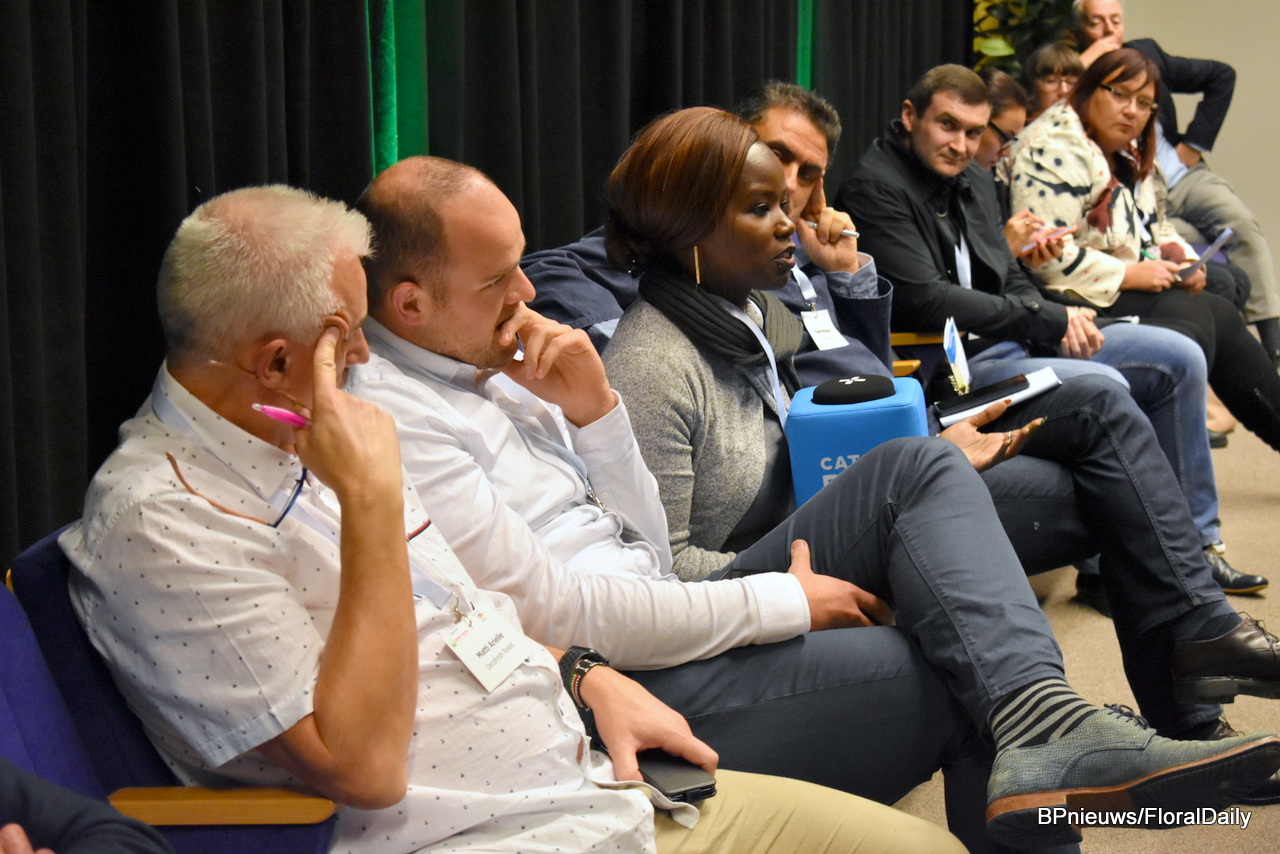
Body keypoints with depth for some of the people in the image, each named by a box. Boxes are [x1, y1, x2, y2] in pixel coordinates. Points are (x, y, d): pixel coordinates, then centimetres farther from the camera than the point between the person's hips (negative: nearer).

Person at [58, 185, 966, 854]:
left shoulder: (295, 440, 12)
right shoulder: (159, 521, -17)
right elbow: (362, 766, -23)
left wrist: (583, 675, 9)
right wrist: (372, 501, -23)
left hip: (603, 774, 9)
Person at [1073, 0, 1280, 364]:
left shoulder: (1146, 53, 11)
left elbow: (1222, 76, 15)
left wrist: (1195, 142, 6)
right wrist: (1086, 63, -17)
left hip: (1185, 177, 4)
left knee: (1243, 225, -21)